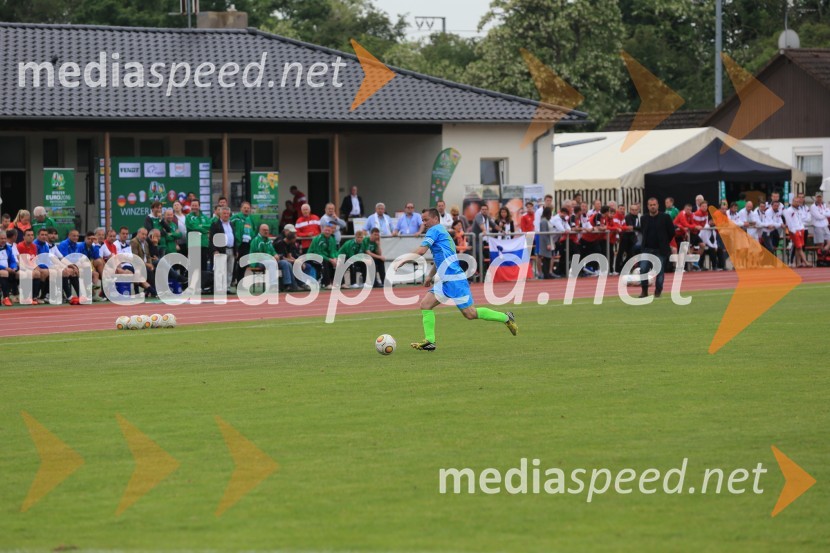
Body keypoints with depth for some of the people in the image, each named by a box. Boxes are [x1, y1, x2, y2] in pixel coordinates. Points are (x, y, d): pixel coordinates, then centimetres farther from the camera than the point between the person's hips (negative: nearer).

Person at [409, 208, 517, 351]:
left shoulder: (435, 230, -7)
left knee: (470, 313, -8)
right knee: (425, 304, 1)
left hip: (454, 279, -10)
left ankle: (506, 318, 5)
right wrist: (430, 276, 30)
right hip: (445, 280, 10)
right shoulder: (442, 232, 22)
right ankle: (429, 341, -4)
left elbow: (421, 250, -17)